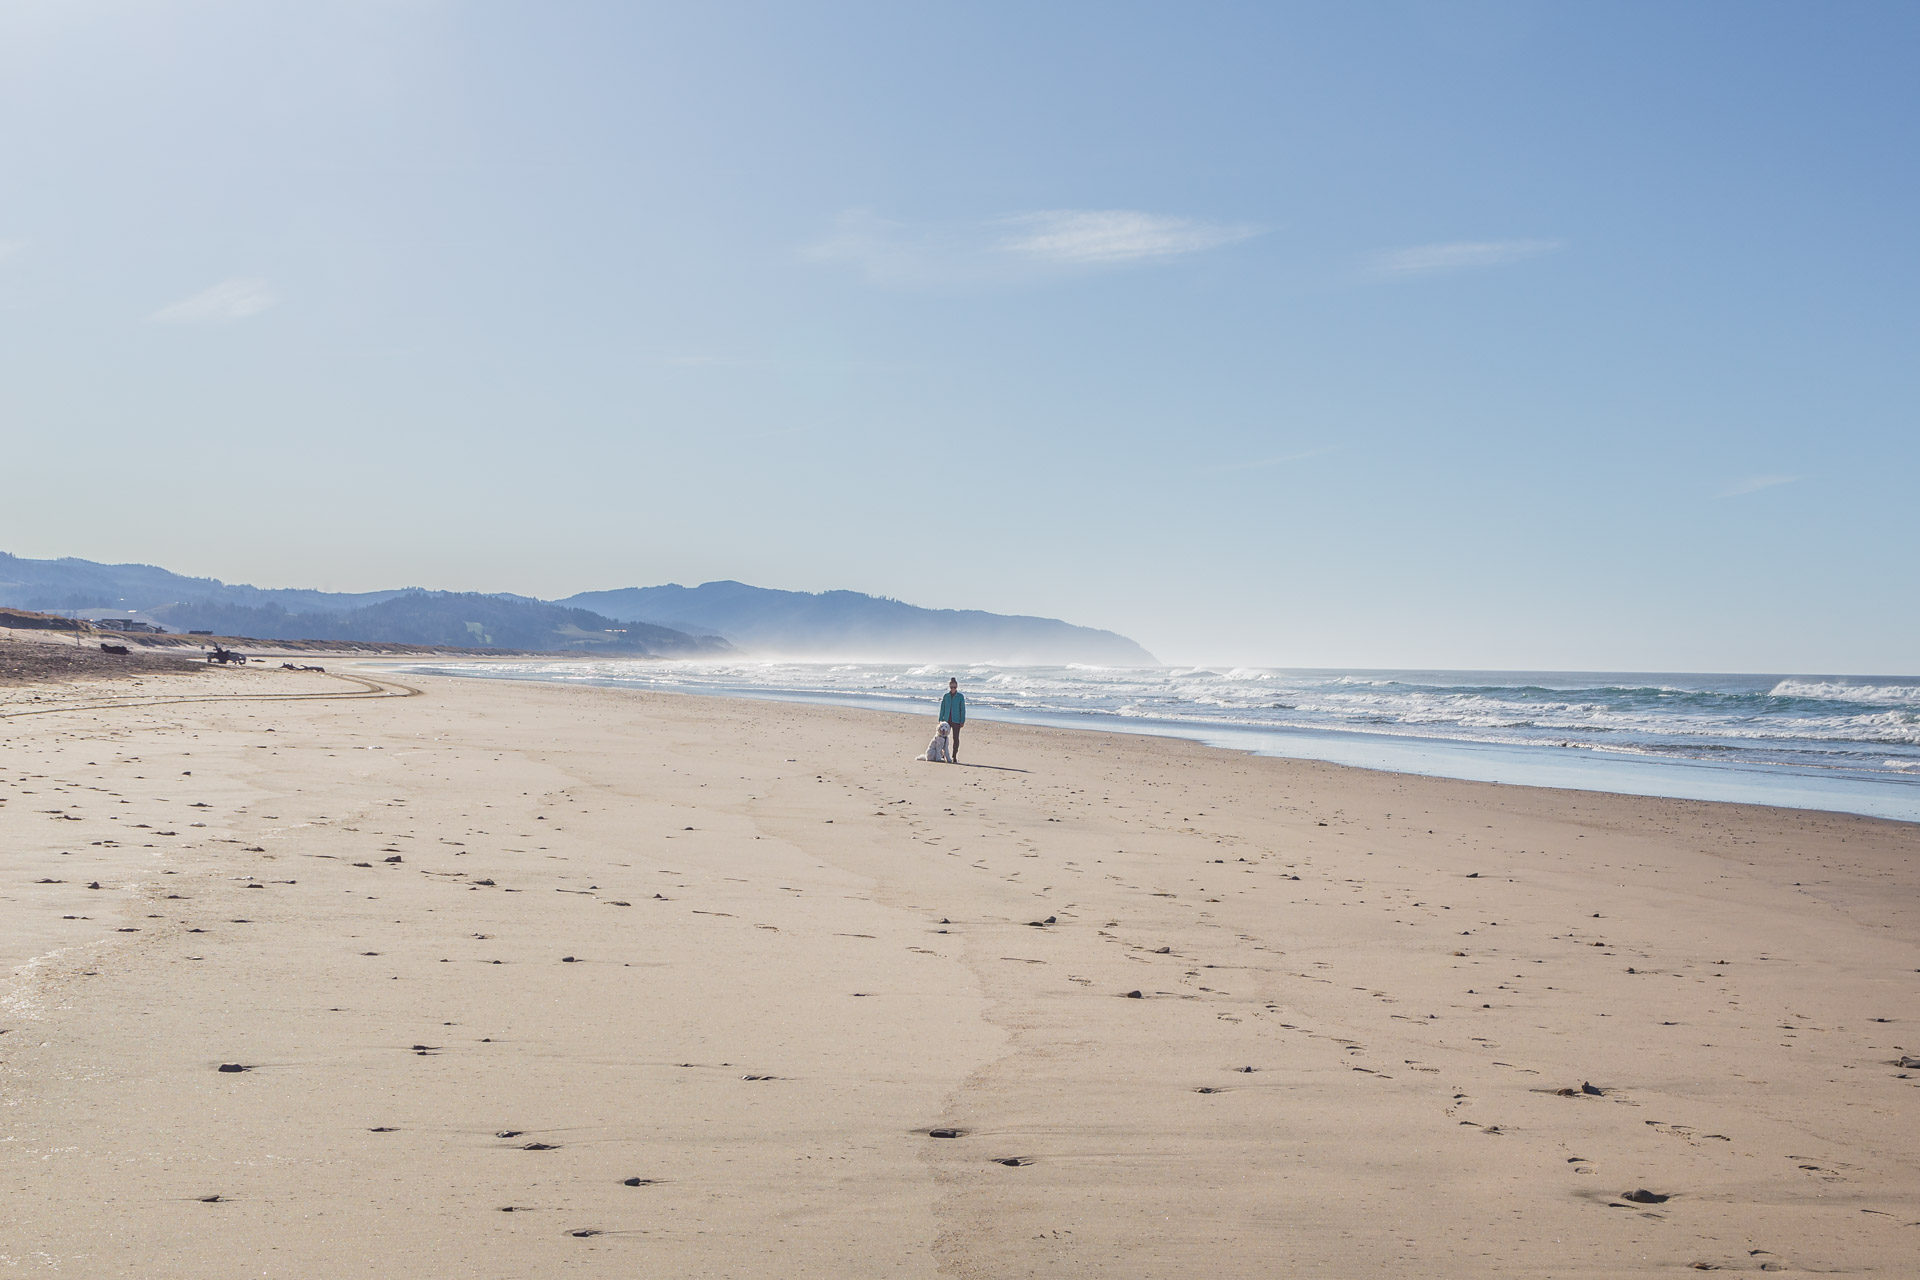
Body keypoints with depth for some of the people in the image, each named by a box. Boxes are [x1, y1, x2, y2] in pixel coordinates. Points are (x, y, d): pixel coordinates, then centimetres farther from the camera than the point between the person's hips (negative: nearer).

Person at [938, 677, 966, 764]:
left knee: (956, 738, 2)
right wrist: (940, 720, 6)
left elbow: (963, 709, 1)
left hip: (956, 720, -2)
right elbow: (942, 708, 10)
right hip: (947, 720, 2)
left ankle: (954, 757, 8)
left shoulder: (961, 696, 0)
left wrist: (962, 721, -4)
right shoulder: (946, 696, 6)